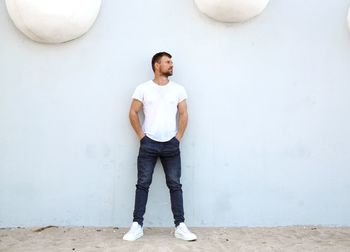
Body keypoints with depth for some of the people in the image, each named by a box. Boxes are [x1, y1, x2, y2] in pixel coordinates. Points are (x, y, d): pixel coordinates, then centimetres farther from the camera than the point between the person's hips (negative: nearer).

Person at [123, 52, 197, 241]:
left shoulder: (178, 89, 7)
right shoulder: (143, 88, 1)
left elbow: (183, 115, 8)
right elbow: (133, 113, 2)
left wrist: (178, 138, 1)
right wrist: (141, 136, -3)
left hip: (171, 144, 2)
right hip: (148, 144, -1)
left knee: (175, 184, 2)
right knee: (143, 184, 0)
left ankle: (180, 227, 6)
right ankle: (137, 226, 6)